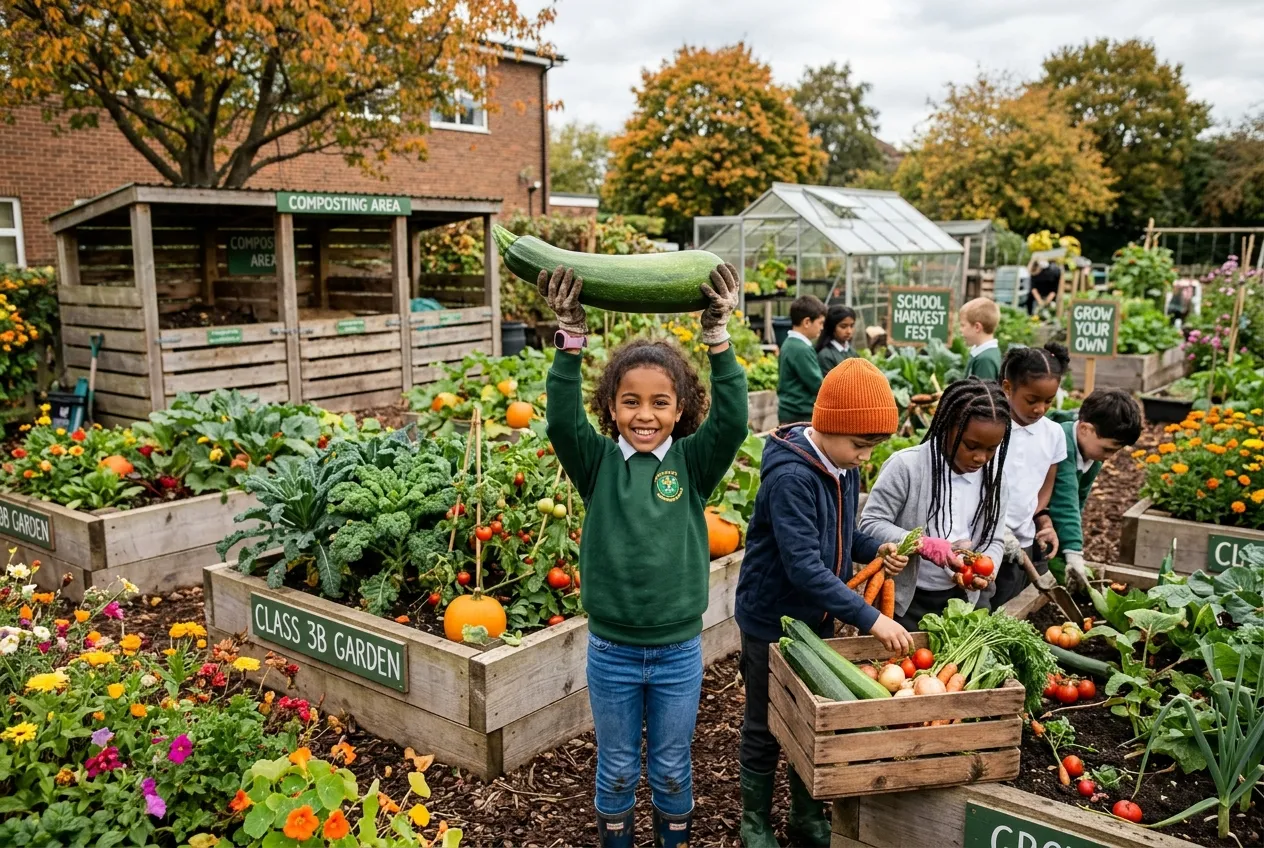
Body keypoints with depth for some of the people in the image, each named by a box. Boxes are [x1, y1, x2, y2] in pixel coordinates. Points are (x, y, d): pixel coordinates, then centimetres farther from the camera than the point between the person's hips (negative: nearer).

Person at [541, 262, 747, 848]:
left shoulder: (693, 463, -6)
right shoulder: (598, 464, -7)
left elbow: (732, 422, -21)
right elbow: (561, 421, -22)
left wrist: (718, 336, -28)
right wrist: (571, 337, -30)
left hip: (678, 651, 0)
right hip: (611, 650, 0)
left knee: (671, 769, 19)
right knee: (616, 770, 19)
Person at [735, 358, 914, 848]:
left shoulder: (844, 468, -3)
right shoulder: (790, 477, -28)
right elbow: (805, 567, -32)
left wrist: (875, 549, -8)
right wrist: (870, 619, -33)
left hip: (820, 619, 7)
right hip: (772, 621, -7)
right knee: (765, 729, 11)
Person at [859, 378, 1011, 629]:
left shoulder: (991, 476, -2)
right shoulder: (907, 465, -19)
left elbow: (994, 540, 4)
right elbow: (870, 524, -18)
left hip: (958, 599, 5)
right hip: (904, 600, -5)